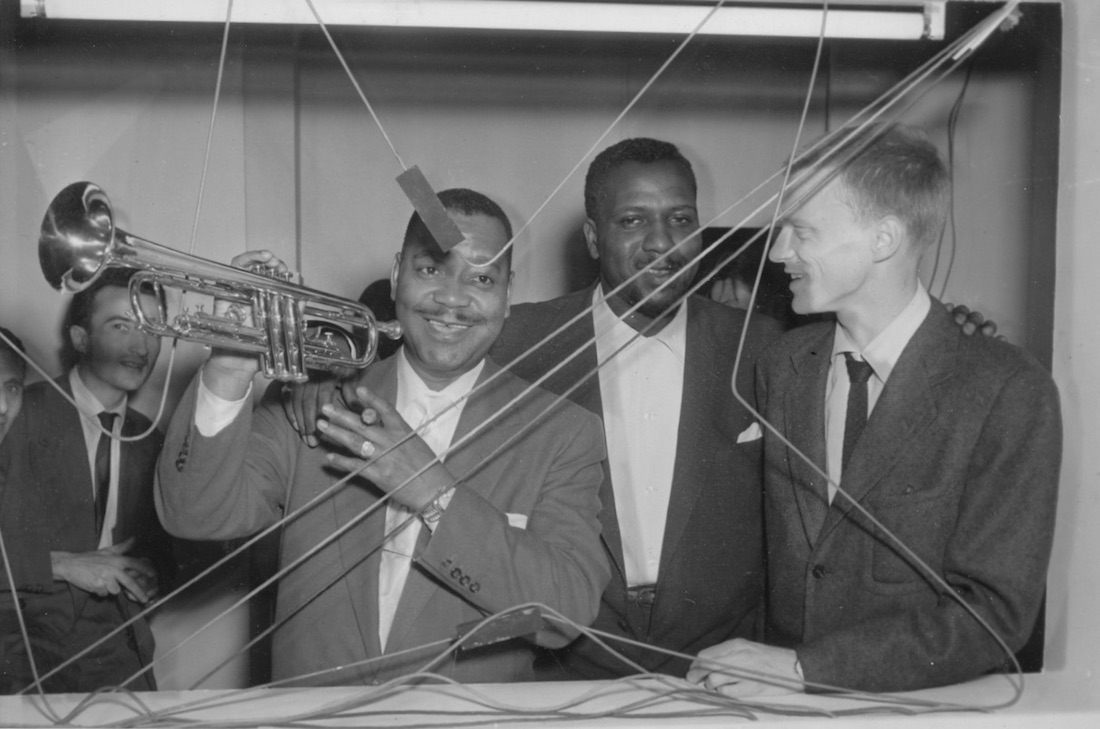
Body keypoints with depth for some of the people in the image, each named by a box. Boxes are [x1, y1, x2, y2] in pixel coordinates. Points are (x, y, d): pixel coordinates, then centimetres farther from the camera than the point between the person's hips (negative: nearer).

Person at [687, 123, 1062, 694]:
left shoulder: (1008, 392, -9)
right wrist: (749, 663, -5)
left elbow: (993, 615, -12)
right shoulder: (780, 366, 6)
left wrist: (804, 668, -17)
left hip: (926, 710, -2)